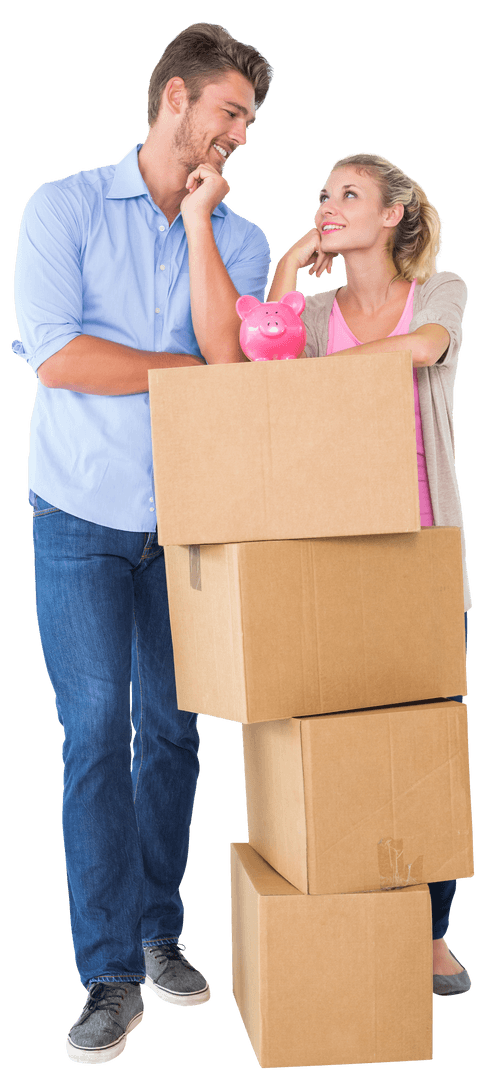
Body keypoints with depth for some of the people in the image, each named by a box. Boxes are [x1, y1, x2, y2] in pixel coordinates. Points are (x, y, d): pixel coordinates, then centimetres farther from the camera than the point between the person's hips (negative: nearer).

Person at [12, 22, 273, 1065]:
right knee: (96, 730, -6)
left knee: (172, 730, 8)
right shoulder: (64, 207, 0)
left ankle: (160, 931, 24)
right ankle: (112, 972, 2)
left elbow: (232, 360, -11)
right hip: (82, 515, -3)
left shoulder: (240, 237, 8)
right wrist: (188, 368, -6)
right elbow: (58, 354, -13)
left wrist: (197, 221, -9)